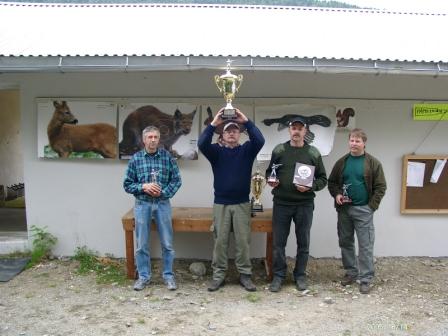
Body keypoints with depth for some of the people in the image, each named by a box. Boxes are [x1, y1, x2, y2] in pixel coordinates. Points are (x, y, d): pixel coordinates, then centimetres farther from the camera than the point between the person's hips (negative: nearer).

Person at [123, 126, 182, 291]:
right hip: (142, 204, 0)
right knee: (142, 244, 7)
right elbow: (127, 184, 2)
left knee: (167, 243, 5)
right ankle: (143, 276, 21)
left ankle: (168, 275, 19)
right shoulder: (135, 158, 0)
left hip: (163, 204, 0)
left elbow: (176, 180, 1)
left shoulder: (167, 156, -1)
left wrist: (163, 192, -13)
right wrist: (143, 187, -14)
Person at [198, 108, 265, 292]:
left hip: (242, 204, 0)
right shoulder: (216, 151, 4)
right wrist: (213, 123, -22)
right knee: (220, 240, 5)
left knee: (243, 241, 4)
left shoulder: (246, 150, 5)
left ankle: (245, 275, 14)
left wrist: (246, 121, -20)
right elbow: (202, 144, -15)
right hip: (220, 203, 0)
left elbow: (259, 141, -15)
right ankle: (218, 274, 14)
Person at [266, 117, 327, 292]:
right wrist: (270, 180, -7)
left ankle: (300, 275, 24)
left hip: (304, 205, 0)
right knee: (279, 242, 6)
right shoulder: (279, 150, 4)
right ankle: (278, 276, 19)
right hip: (281, 203, 0)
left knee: (303, 243, 9)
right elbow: (269, 172, 14)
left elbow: (323, 179, 5)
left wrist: (311, 186, -13)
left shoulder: (313, 153, 2)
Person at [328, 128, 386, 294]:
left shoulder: (373, 163, -2)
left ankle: (365, 279, 7)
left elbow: (380, 187, -3)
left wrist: (371, 206, -10)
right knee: (345, 243, 11)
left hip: (363, 210, -4)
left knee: (365, 246, -1)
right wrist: (336, 194, -5)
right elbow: (331, 182, 14)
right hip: (344, 209, 4)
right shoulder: (341, 162, 7)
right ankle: (351, 272, 25)